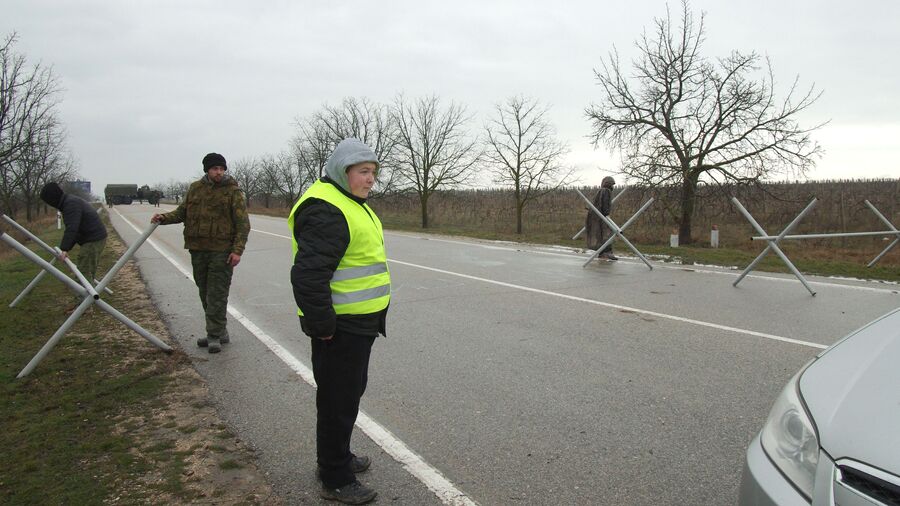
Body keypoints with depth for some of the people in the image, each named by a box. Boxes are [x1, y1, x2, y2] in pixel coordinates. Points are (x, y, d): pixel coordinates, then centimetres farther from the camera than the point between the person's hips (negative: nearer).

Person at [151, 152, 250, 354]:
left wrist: (237, 250, -15)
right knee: (205, 293, 12)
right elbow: (182, 211, 19)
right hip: (198, 249, 6)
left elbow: (243, 224, -7)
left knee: (217, 294, -6)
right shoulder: (195, 188, 11)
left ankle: (214, 335, 1)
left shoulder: (233, 191, -4)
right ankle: (220, 332, 23)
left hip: (221, 251, -6)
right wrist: (164, 218, 0)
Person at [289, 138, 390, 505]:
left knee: (350, 391, 23)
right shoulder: (326, 210, -21)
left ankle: (338, 457, 41)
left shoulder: (350, 203, 14)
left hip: (359, 323, 11)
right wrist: (323, 326, -22)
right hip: (340, 328, -11)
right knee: (338, 402, 2)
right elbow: (308, 275, -29)